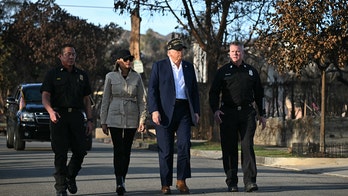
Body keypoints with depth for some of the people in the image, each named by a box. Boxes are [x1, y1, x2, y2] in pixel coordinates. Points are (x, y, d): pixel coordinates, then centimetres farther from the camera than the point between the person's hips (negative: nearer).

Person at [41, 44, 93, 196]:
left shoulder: (82, 75, 18)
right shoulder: (53, 74, 7)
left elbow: (86, 100, 19)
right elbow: (45, 97, -2)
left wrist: (89, 120, 10)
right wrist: (51, 111, -22)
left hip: (77, 116, 3)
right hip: (59, 116, -3)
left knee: (80, 151, -1)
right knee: (60, 153, -4)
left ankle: (71, 176, 26)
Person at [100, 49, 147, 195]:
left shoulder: (136, 77, 5)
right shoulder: (111, 77, 1)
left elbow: (142, 100, 6)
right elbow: (105, 100, 4)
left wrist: (142, 120, -1)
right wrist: (103, 121, 3)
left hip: (131, 118, 2)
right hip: (115, 118, -2)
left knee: (127, 151, 5)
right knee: (118, 150, -11)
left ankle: (122, 182, 16)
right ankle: (119, 183, -17)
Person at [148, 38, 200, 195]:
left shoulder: (189, 67, 16)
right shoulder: (159, 66, 5)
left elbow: (194, 90, 18)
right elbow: (152, 90, -1)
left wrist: (196, 111, 8)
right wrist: (154, 110, -12)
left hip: (184, 111, 2)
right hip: (165, 112, -2)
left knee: (184, 145, -12)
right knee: (166, 150, -1)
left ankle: (181, 180, -3)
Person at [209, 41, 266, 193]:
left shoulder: (251, 71, 13)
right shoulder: (223, 72, 8)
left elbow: (259, 94, 18)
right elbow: (214, 92, 6)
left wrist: (261, 114, 14)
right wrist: (215, 110, -9)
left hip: (247, 113, 1)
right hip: (228, 113, 0)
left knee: (248, 146, -9)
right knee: (229, 149, 1)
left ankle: (250, 181, -11)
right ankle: (231, 182, 7)